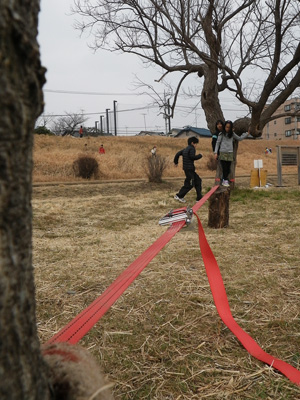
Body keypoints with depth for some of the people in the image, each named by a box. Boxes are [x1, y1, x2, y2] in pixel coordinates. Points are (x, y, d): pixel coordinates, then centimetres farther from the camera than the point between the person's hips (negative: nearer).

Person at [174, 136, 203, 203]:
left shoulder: (185, 149, 17)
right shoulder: (192, 148, -9)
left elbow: (178, 154, 18)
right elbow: (192, 157, -22)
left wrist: (176, 162, 29)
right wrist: (199, 156, -5)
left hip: (186, 168, 10)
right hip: (189, 169, -10)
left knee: (198, 180, 13)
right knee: (189, 184, -6)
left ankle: (199, 197, 15)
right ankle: (179, 196, 2)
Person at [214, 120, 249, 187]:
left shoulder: (232, 134, 11)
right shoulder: (221, 134, 2)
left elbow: (239, 138, 24)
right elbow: (217, 143, 3)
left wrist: (247, 133, 25)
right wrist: (216, 152, -2)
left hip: (230, 153, 3)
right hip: (222, 153, -3)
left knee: (228, 169, 3)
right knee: (224, 168, -6)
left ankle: (224, 180, 17)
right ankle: (225, 180, 5)